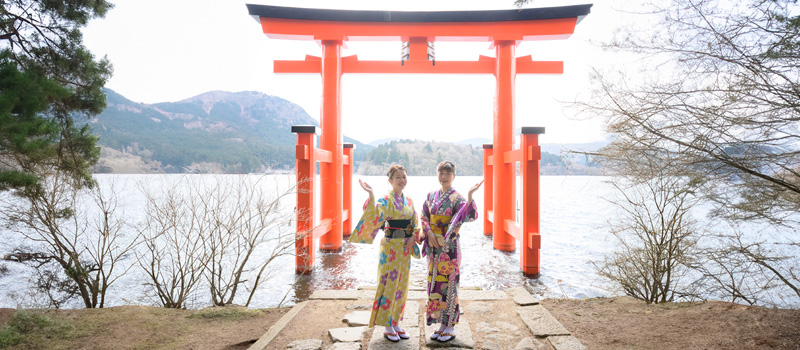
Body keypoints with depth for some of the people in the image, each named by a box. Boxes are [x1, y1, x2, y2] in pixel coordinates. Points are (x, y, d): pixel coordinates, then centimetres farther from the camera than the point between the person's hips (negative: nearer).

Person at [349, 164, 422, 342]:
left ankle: (396, 323, 23)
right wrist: (371, 196, -34)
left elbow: (416, 223, 15)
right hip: (390, 246, -6)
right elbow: (375, 217, -26)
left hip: (406, 247, 6)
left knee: (401, 285, 11)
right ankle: (387, 326, 10)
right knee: (389, 284, -1)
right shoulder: (385, 200, -9)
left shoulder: (409, 201, 9)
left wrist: (413, 237, -2)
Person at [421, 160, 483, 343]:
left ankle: (451, 327, 13)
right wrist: (429, 233, -6)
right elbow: (424, 217, 11)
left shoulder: (456, 198, -8)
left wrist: (470, 195, -35)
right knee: (435, 284, 10)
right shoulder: (431, 196, 10)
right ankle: (441, 324, 23)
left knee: (448, 284, 0)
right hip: (433, 247, 6)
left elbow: (470, 216, -23)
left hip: (449, 247, -6)